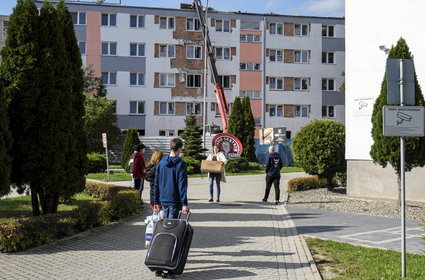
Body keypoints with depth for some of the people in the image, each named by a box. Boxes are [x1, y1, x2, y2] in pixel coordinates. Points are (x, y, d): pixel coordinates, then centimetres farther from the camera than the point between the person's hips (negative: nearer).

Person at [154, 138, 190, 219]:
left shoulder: (161, 163, 5)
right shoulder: (181, 164, -10)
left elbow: (156, 184, 8)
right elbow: (182, 185, -14)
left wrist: (156, 201, 14)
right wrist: (184, 203, -13)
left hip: (163, 200, 5)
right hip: (175, 201, -5)